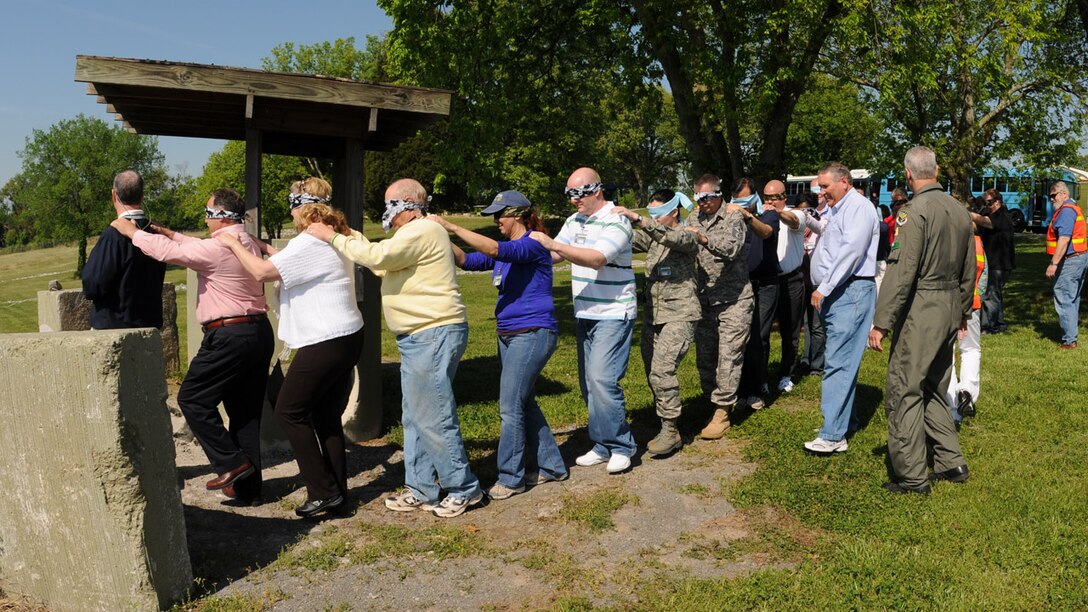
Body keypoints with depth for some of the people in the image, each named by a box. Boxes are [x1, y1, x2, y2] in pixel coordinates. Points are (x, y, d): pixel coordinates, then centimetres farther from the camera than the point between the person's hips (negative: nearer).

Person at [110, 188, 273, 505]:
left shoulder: (219, 246, -14)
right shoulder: (247, 242, 15)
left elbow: (169, 252, -10)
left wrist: (131, 230, 4)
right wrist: (170, 233, 27)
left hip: (229, 336, -9)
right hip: (260, 332, 9)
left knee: (192, 399, 5)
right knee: (246, 410, 11)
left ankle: (230, 463, 0)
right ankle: (247, 488, 16)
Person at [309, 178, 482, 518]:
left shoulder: (423, 231, -13)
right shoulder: (412, 234, 22)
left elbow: (378, 256, -21)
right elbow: (382, 265, 22)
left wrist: (334, 237, -9)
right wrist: (349, 234, 16)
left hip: (435, 334, -11)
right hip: (418, 338, 11)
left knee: (434, 417, -7)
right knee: (415, 418, 14)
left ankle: (464, 489, 4)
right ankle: (422, 490, 21)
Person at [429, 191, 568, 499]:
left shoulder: (532, 245, -13)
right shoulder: (505, 252, 13)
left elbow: (494, 249, -30)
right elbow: (466, 261, 12)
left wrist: (450, 226, -27)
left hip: (533, 333, -10)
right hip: (509, 335, 10)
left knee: (510, 407, -8)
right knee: (523, 403, 14)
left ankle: (511, 477, 3)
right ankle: (550, 466, 25)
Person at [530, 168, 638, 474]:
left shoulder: (615, 221, -13)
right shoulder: (574, 221, 12)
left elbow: (597, 259, -27)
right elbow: (553, 254, 9)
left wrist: (553, 244, -31)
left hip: (613, 314, -8)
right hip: (584, 314, 8)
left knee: (602, 379, -15)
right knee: (588, 382, 10)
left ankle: (621, 446, 0)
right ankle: (603, 445, 20)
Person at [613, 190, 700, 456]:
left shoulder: (686, 236, -6)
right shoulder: (652, 236, 15)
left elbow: (672, 237, -27)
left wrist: (637, 219, -37)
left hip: (679, 314, -7)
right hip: (653, 314, 8)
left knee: (662, 370, -18)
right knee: (653, 373, 8)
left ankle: (670, 431, -8)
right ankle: (666, 427, 20)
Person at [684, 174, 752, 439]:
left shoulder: (733, 216, -6)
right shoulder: (693, 219, 12)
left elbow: (732, 248, -22)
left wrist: (704, 238, -37)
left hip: (733, 299, -5)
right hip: (705, 299, 6)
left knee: (728, 356, -6)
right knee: (704, 355, 8)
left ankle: (722, 412, -2)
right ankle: (712, 400, 22)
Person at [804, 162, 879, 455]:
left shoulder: (858, 206, -8)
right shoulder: (838, 210, 23)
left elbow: (851, 250, -19)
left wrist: (824, 287, -18)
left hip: (851, 291, -10)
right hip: (835, 295, 10)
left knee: (838, 362, -13)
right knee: (841, 361, 13)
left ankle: (833, 435, -14)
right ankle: (846, 421, 22)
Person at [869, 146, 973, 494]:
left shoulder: (915, 211, -15)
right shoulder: (960, 211, 9)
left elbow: (901, 272, -20)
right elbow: (969, 269, 17)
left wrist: (881, 322, -18)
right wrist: (963, 311, 28)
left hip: (920, 311, -8)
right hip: (950, 309, 8)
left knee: (904, 392, -1)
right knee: (934, 389, 20)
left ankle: (912, 477, 3)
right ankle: (951, 463, 24)